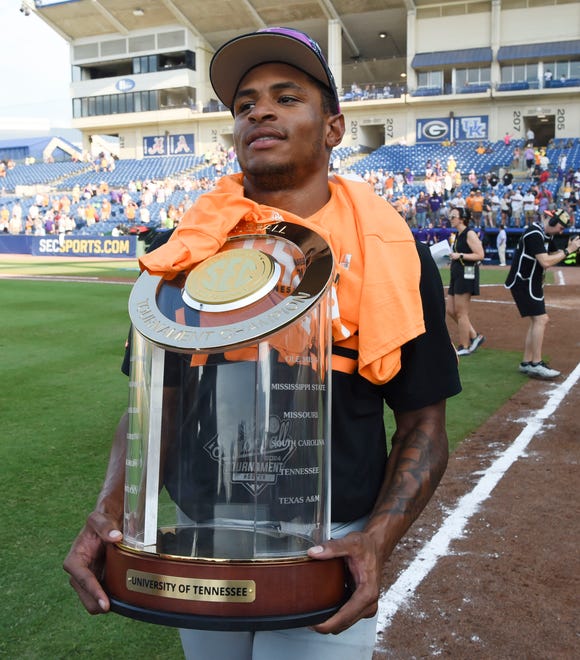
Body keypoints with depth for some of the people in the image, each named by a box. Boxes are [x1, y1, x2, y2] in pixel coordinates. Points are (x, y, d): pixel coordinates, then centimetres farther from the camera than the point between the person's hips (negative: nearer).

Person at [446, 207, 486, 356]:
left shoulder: (470, 234, -12)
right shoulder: (458, 234, 16)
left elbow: (480, 255, -19)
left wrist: (460, 255, -20)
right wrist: (453, 257, 13)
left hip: (467, 274, -10)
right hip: (457, 275, 10)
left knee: (461, 313, -4)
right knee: (451, 310, 9)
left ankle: (465, 347, 6)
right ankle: (474, 336, 18)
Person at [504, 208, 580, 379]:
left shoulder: (546, 234, 10)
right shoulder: (534, 233, -21)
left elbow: (550, 255, 16)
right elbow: (545, 262, -27)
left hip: (533, 283, 10)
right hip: (522, 282, -10)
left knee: (537, 320, 11)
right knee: (540, 319, -14)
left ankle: (526, 363, 16)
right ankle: (536, 365, -12)